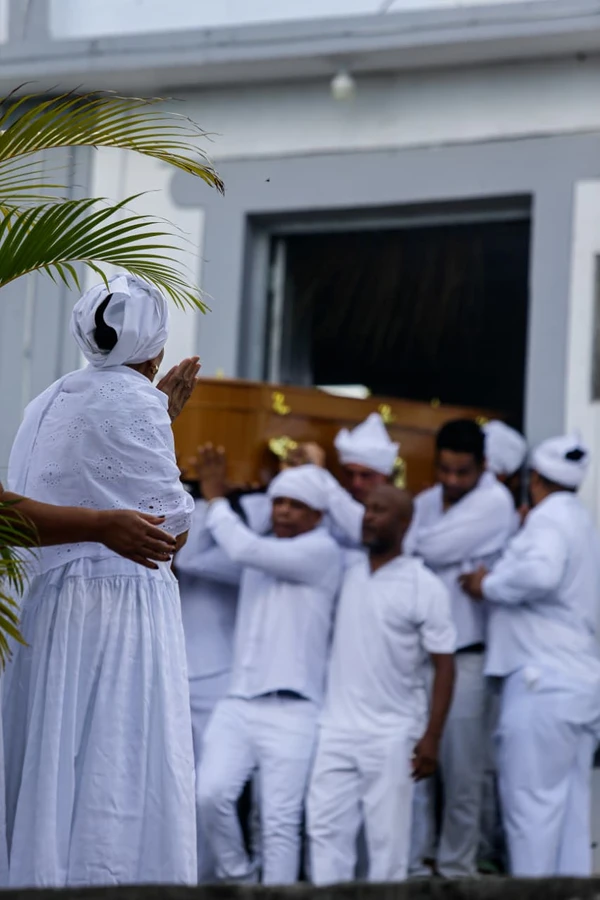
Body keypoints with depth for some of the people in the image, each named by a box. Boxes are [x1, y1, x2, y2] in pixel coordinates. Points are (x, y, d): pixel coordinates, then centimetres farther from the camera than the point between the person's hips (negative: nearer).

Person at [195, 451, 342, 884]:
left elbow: (245, 548, -15)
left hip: (292, 712, -6)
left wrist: (216, 498, -4)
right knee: (212, 793, -12)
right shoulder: (263, 552, 19)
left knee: (280, 822, -7)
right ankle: (238, 876, 9)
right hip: (238, 704, 6)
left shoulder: (322, 551, -5)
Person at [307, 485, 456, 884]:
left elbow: (444, 665, -5)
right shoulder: (346, 572, 7)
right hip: (337, 730, 4)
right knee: (327, 830, 2)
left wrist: (432, 738, -11)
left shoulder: (424, 587, -4)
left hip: (392, 735, -4)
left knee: (388, 839, 1)